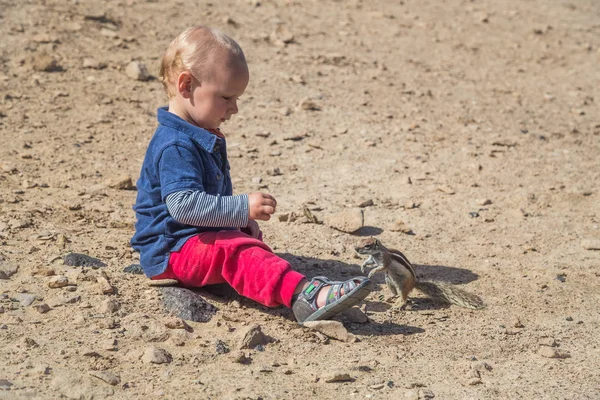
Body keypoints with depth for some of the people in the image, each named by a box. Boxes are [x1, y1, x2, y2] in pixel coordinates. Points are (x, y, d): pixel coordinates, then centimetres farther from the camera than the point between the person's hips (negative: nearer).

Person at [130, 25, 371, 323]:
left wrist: (242, 221, 13)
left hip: (202, 237, 14)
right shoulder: (175, 145, -21)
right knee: (237, 254, -33)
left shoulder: (202, 137, 16)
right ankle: (303, 295, -55)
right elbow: (183, 204, -34)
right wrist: (242, 208, -35)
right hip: (171, 250, -14)